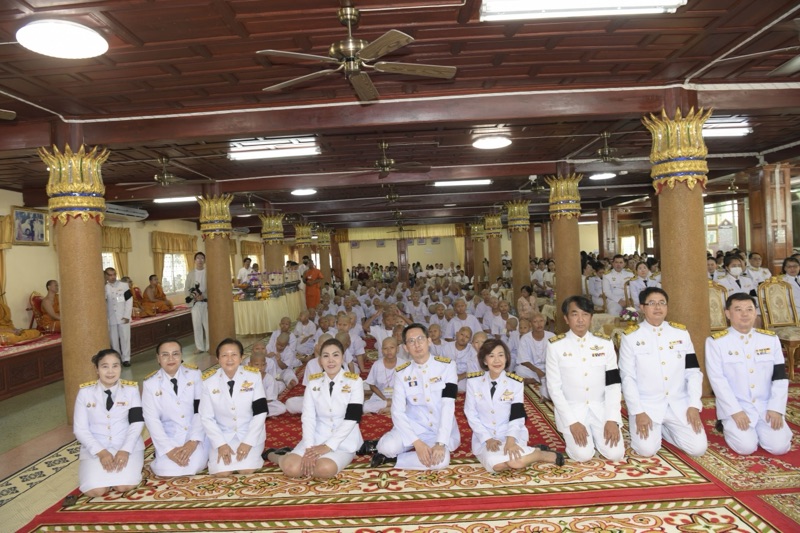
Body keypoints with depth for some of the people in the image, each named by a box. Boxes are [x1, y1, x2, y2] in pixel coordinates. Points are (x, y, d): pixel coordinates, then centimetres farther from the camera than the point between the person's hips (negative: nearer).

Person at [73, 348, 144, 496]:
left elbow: (137, 423, -5)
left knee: (124, 485, -24)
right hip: (95, 448, 1)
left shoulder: (131, 390, -1)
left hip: (127, 446, 0)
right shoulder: (85, 392, -1)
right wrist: (101, 452, -15)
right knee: (95, 490, -22)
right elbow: (80, 429, -2)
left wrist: (125, 450, -19)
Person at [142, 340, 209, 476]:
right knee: (167, 471, -21)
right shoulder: (150, 383, -5)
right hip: (169, 436, 0)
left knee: (194, 466, -24)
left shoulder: (194, 375, -5)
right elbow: (152, 420, -7)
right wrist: (169, 449, -17)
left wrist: (194, 441, -18)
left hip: (195, 432, 0)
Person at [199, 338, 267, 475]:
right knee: (221, 471, -17)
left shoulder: (254, 378, -11)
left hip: (250, 434, -1)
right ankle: (222, 451, 15)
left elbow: (260, 413, -10)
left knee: (246, 469, -20)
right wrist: (221, 444, -13)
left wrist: (248, 442, -17)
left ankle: (254, 452, 12)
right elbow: (207, 418, -4)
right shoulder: (208, 383, -7)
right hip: (223, 434, 1)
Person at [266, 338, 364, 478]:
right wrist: (309, 448, -18)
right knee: (291, 468, -22)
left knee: (325, 469, -32)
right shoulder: (313, 382, 1)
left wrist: (328, 446, -20)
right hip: (317, 439, 2)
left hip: (344, 442, -2)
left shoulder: (354, 381, -8)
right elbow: (308, 417, -4)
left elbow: (352, 418, -13)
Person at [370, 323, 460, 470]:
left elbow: (448, 406, -16)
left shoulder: (447, 366, -9)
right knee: (387, 447, -31)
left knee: (441, 459, -31)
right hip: (414, 427, 0)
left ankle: (391, 459, -8)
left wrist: (441, 443, -25)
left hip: (442, 430, 1)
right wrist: (417, 442, -23)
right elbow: (397, 412, -11)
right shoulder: (401, 373, -5)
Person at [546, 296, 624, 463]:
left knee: (615, 453, -13)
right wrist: (572, 422, -15)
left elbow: (613, 384, -1)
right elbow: (554, 388, -9)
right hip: (572, 408, -2)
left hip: (600, 407, 3)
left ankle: (595, 434, 18)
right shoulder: (556, 346, -10)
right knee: (583, 455, -18)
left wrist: (612, 419, -12)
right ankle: (571, 431, 13)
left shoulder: (605, 343, -1)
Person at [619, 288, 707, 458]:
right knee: (646, 449, -20)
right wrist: (638, 412, -14)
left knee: (698, 448, -11)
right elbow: (628, 378, -7)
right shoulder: (630, 336, -5)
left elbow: (693, 372, 4)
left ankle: (665, 430, 17)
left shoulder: (681, 332, 4)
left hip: (679, 404, 3)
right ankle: (654, 430, 15)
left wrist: (694, 405, -7)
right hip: (647, 404, -3)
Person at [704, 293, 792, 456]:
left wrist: (776, 408, -8)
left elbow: (780, 377, 3)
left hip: (766, 406, 4)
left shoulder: (771, 339, 5)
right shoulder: (716, 342, -8)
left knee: (779, 446, -13)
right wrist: (735, 411, -18)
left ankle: (759, 428, 18)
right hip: (735, 407, -3)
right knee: (746, 447, -20)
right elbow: (718, 380, -12)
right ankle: (729, 426, 12)